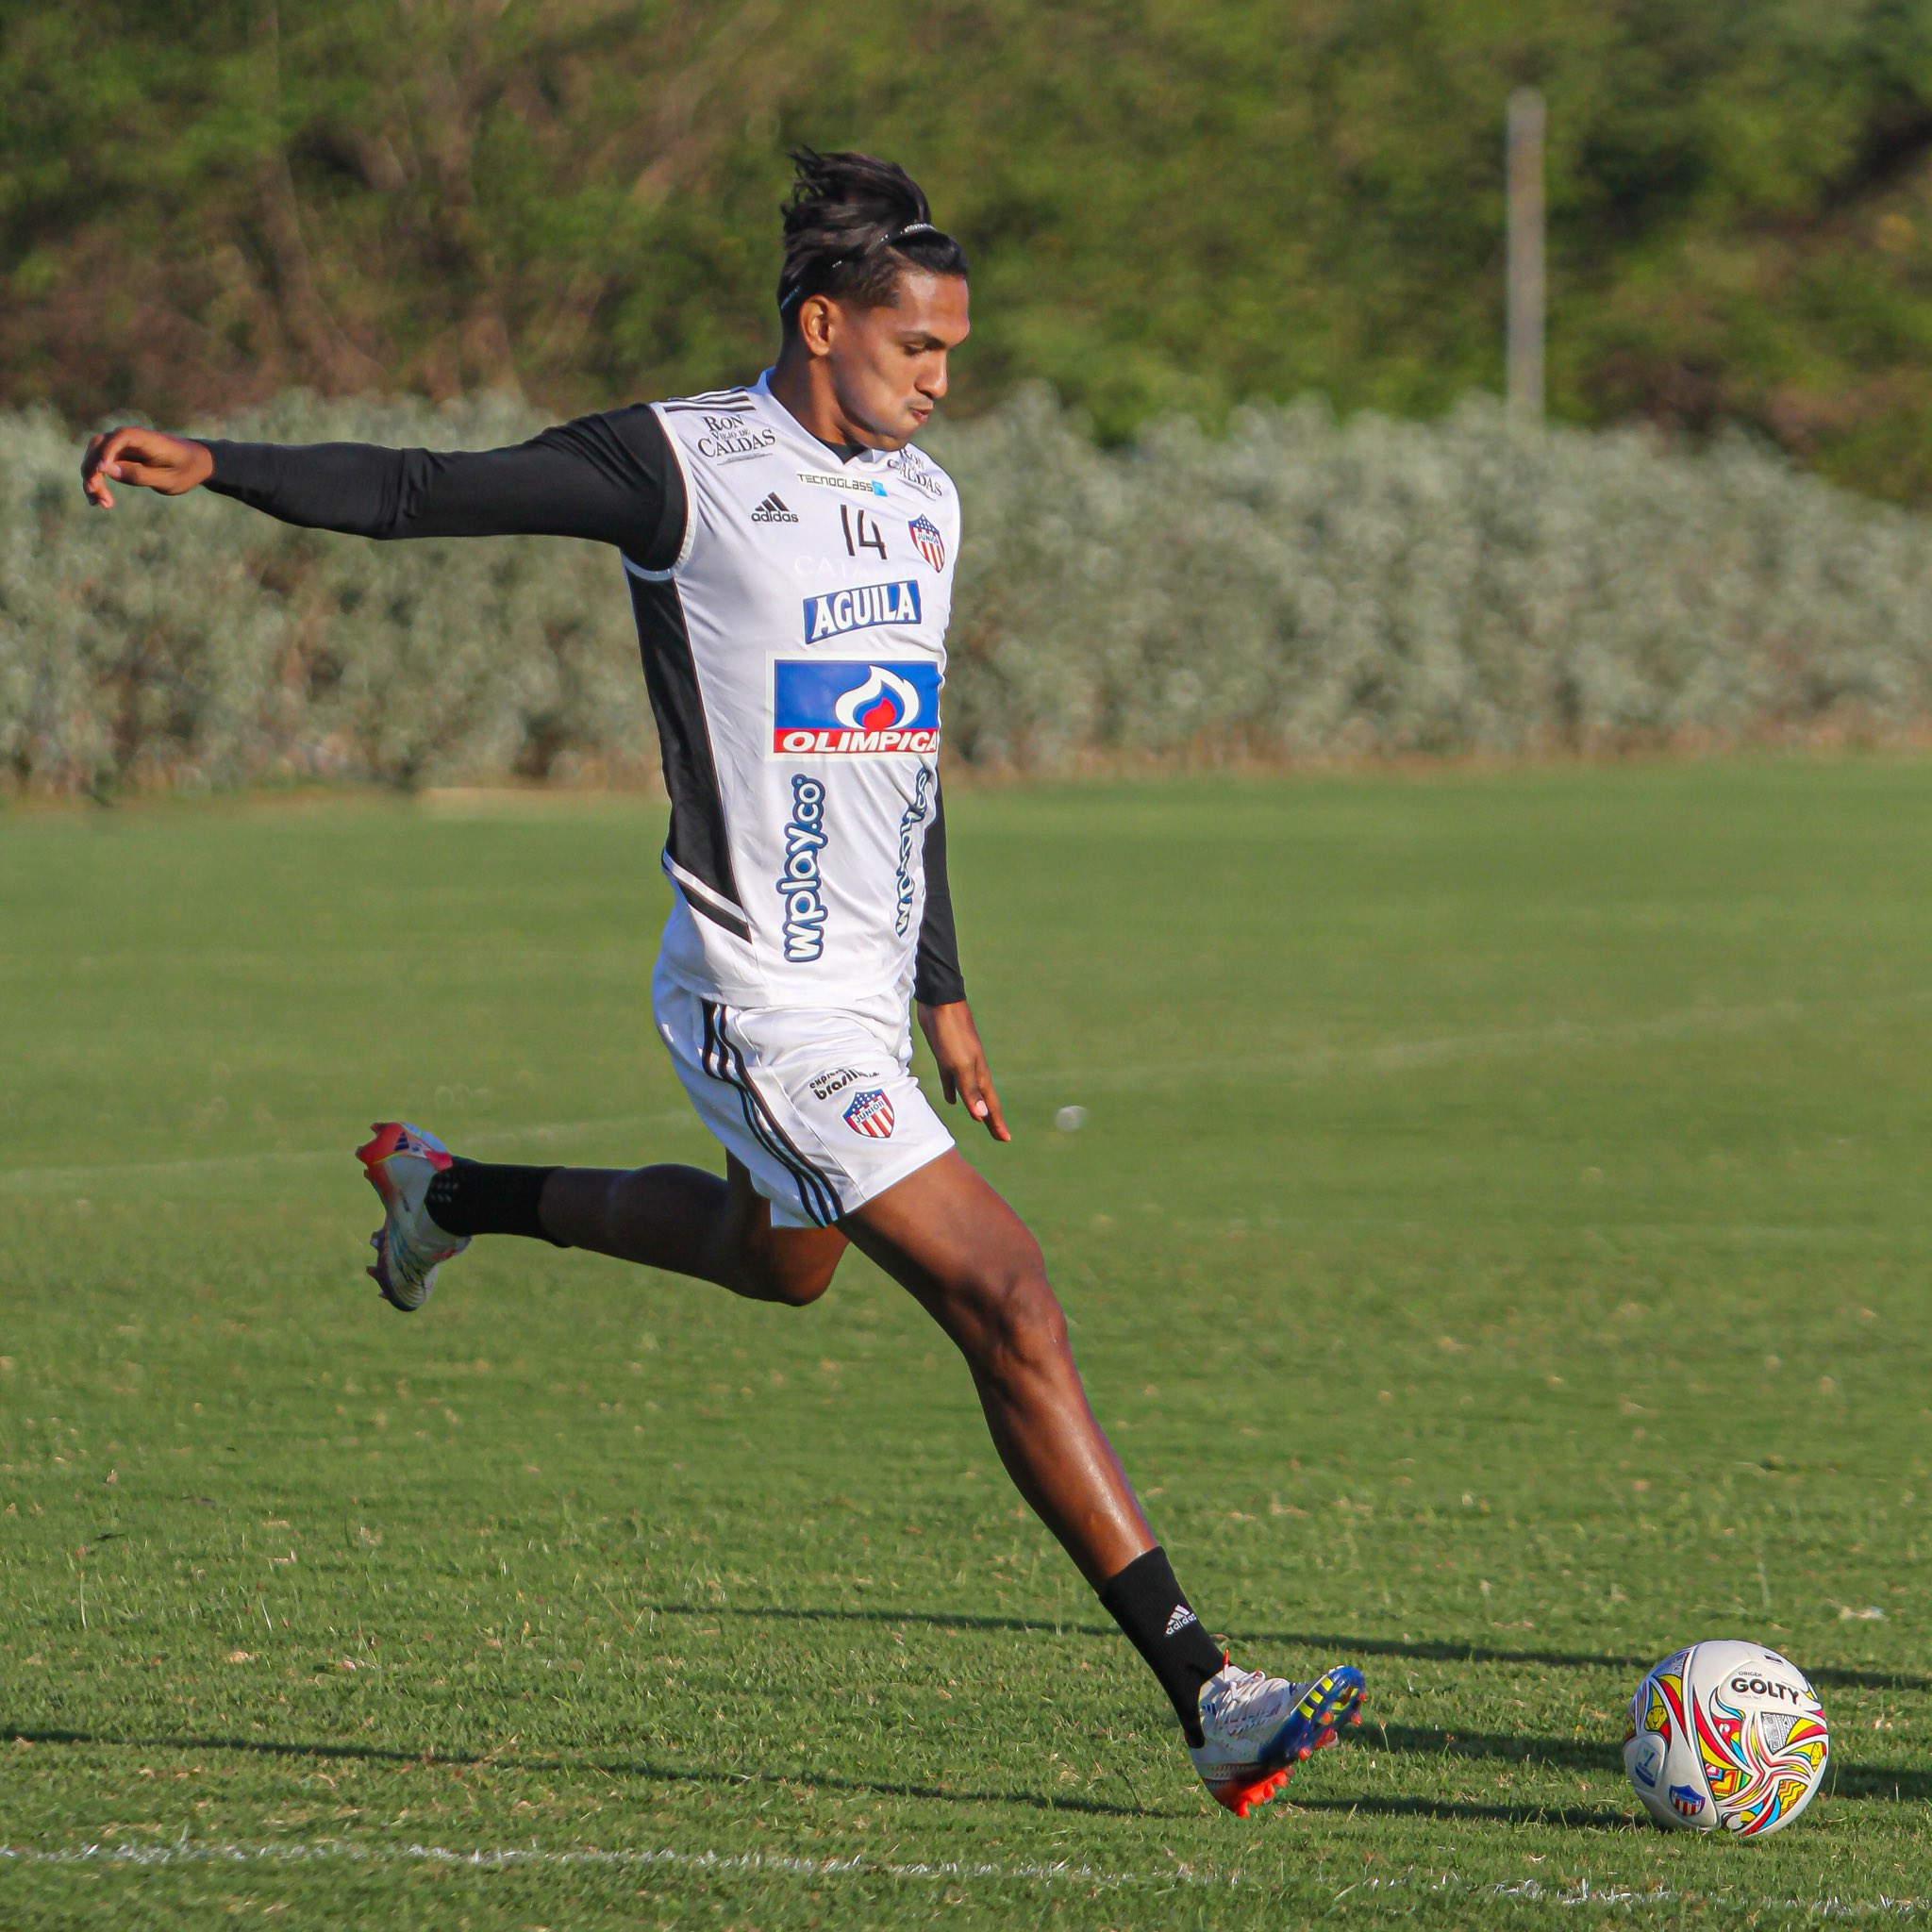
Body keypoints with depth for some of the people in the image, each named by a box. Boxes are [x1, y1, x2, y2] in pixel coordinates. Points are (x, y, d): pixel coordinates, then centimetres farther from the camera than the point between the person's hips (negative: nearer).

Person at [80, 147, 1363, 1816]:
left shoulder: (922, 499, 11)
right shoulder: (686, 466, -12)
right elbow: (423, 492, -12)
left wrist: (944, 995, 23)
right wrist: (211, 467, -25)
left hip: (868, 978, 9)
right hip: (771, 1003, -9)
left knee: (780, 1259, 31)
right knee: (1010, 1304, -13)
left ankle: (450, 1195, 52)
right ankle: (1210, 1700, -13)